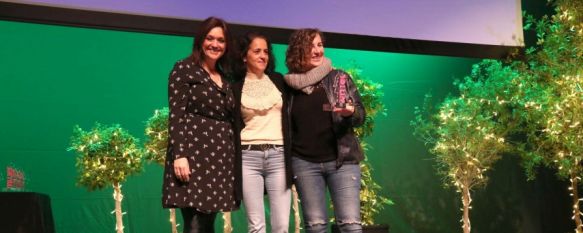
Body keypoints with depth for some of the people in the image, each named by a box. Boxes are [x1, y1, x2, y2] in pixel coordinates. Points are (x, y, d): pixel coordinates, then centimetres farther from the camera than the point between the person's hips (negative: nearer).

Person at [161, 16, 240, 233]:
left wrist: (232, 159, 15)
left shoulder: (224, 78, 19)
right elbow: (176, 116, -8)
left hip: (220, 158, 6)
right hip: (193, 155, -6)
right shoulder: (184, 69, 1)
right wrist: (179, 155, -18)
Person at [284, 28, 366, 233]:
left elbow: (361, 115, 4)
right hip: (304, 163, 1)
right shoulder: (289, 85, 5)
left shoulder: (340, 78, 3)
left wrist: (350, 111, -18)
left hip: (342, 159, -1)